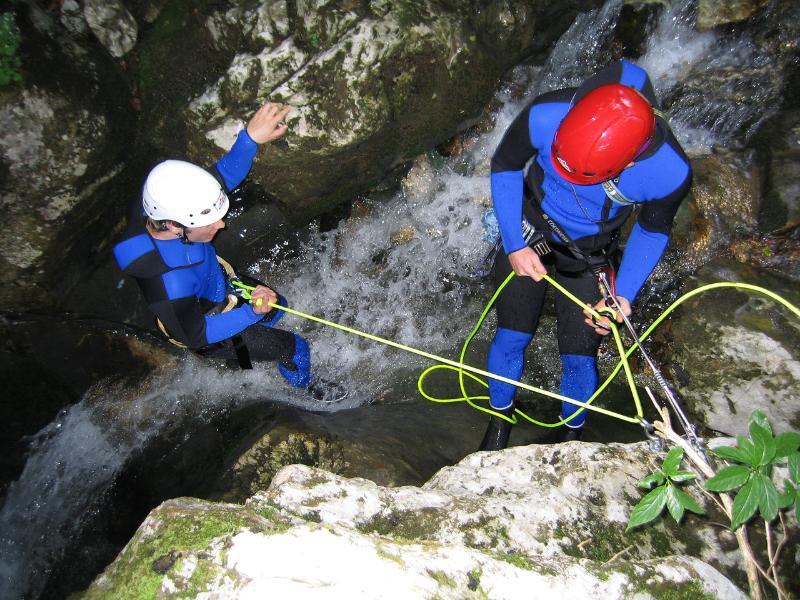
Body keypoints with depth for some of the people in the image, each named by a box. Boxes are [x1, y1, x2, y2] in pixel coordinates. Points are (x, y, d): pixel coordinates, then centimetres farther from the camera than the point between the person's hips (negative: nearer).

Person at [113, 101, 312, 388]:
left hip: (218, 285, 7)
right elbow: (197, 335, -31)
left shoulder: (163, 206, -28)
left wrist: (250, 137, -32)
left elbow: (223, 176, -16)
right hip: (205, 328, -7)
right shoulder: (169, 285, -47)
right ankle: (303, 391, 39)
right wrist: (251, 313, -43)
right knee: (295, 348, 6)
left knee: (276, 308, 30)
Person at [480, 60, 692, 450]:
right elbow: (504, 167, -12)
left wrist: (624, 294, -18)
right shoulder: (545, 116, -33)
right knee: (511, 338, 4)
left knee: (579, 359, 4)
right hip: (527, 238, 1)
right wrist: (513, 246, -17)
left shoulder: (669, 172, -31)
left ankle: (572, 435, 37)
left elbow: (653, 231, -8)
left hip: (589, 257, 0)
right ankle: (499, 424, 34)